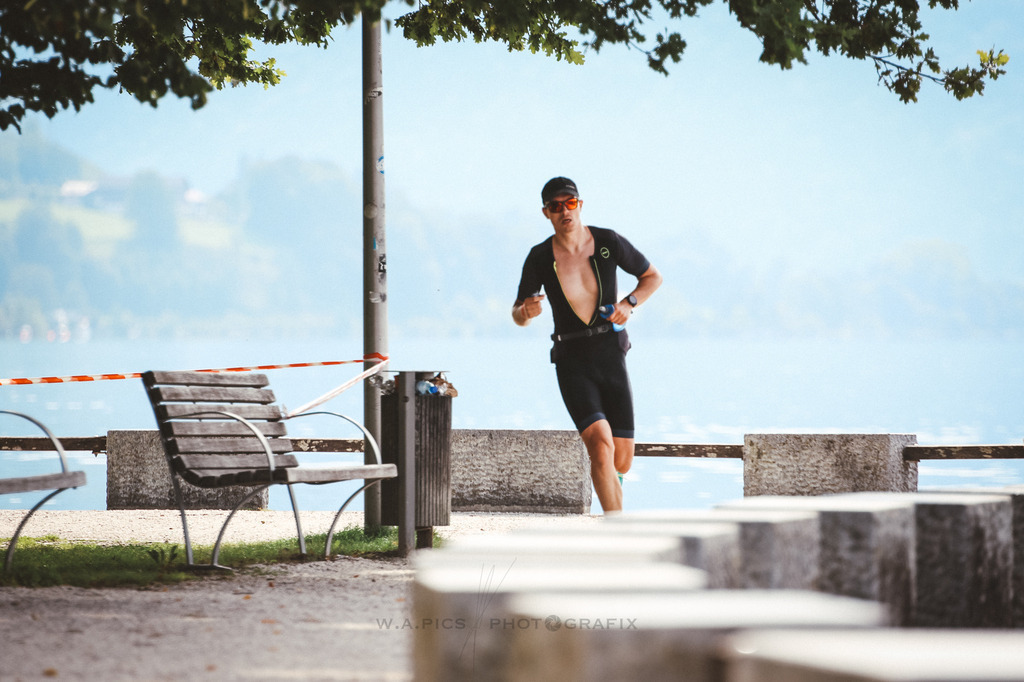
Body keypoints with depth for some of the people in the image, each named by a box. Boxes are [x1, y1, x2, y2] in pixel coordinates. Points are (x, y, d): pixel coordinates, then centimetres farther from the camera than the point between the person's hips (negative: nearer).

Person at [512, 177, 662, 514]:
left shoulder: (608, 242, -5)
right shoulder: (540, 258, -6)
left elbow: (653, 277, 10)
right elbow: (518, 315, 5)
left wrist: (629, 303, -10)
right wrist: (525, 311, -20)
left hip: (612, 358, 2)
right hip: (572, 363, -2)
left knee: (621, 462, 1)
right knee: (600, 444, -24)